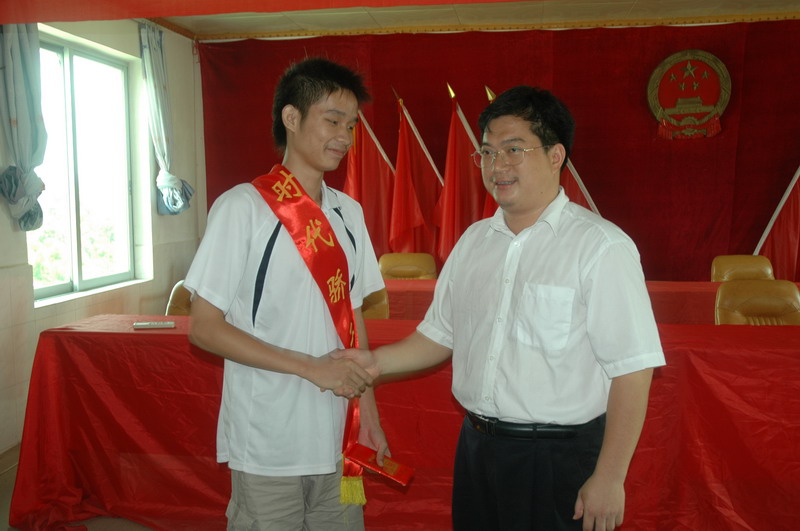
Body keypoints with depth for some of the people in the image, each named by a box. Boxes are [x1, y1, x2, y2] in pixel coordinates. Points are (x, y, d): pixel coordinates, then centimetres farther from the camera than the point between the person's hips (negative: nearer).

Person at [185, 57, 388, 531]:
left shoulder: (348, 212, 6)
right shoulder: (242, 207, -11)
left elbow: (353, 317, 10)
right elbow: (204, 327, -12)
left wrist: (369, 413, 6)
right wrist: (310, 367, -18)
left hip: (338, 439, 5)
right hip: (268, 449, -5)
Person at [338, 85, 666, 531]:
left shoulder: (602, 247, -14)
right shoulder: (474, 241, 6)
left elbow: (632, 370, -16)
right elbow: (440, 337, 12)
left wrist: (609, 479, -15)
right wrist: (376, 361, -1)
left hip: (558, 459, -5)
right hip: (477, 447, 6)